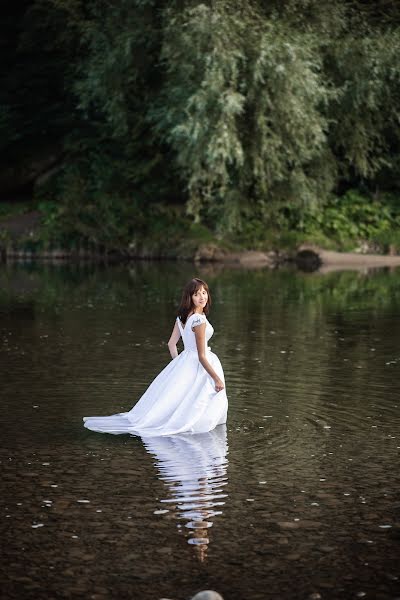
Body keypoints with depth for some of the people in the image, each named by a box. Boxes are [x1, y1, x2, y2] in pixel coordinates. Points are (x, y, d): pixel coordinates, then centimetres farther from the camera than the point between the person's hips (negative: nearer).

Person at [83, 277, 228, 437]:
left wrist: (179, 365, 22)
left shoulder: (182, 317, 4)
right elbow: (201, 356, -20)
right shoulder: (199, 321, -22)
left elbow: (171, 344, 11)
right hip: (198, 367, -8)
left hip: (184, 362, 8)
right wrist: (217, 378, -14)